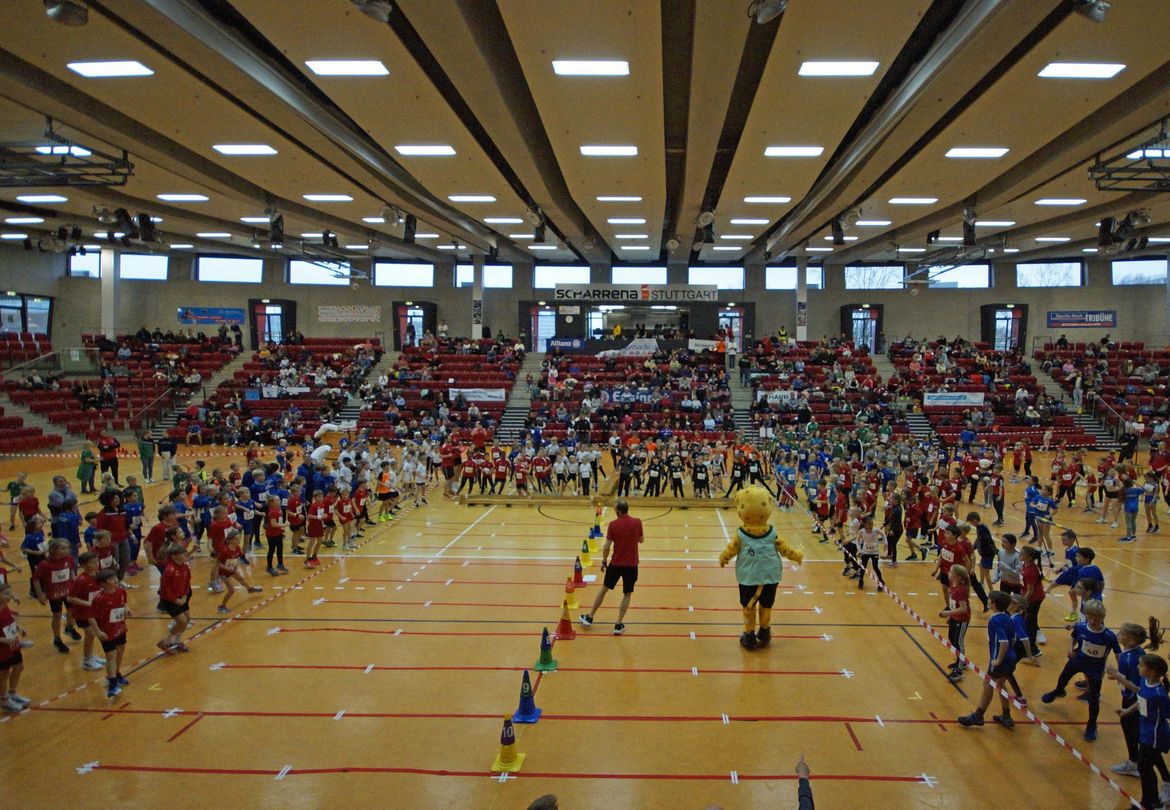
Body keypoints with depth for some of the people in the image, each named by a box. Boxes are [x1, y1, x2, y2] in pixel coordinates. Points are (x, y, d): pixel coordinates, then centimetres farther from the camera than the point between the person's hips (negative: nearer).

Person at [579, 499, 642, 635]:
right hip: (631, 565, 0)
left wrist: (604, 561, 4)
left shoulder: (613, 525, -13)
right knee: (627, 594, 13)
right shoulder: (637, 522, -9)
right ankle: (619, 625, 11)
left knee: (604, 589, 17)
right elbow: (641, 540, 7)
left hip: (616, 563, 0)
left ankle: (589, 617, 28)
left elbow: (607, 546, -10)